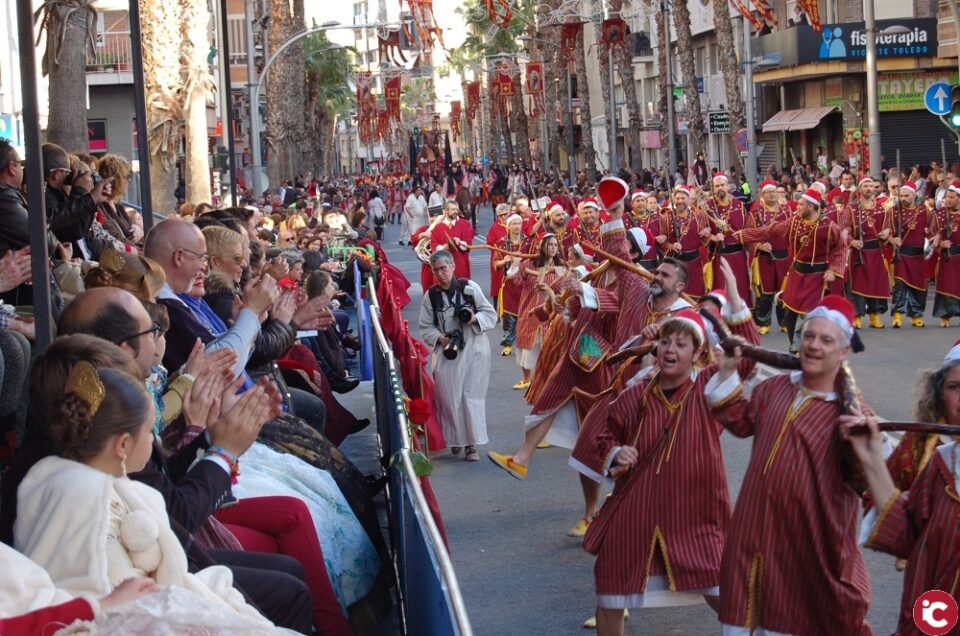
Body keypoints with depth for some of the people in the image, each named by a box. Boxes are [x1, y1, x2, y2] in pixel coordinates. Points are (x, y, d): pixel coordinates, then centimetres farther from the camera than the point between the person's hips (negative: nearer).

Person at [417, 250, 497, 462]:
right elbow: (425, 327, 6)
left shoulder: (470, 287, -4)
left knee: (472, 396, -2)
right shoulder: (431, 295, 0)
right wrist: (440, 338, -11)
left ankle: (472, 444, 3)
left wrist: (474, 318, -17)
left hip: (474, 351, -1)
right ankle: (455, 439, 19)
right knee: (449, 398, 1)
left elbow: (491, 314, 2)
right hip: (446, 353, 1)